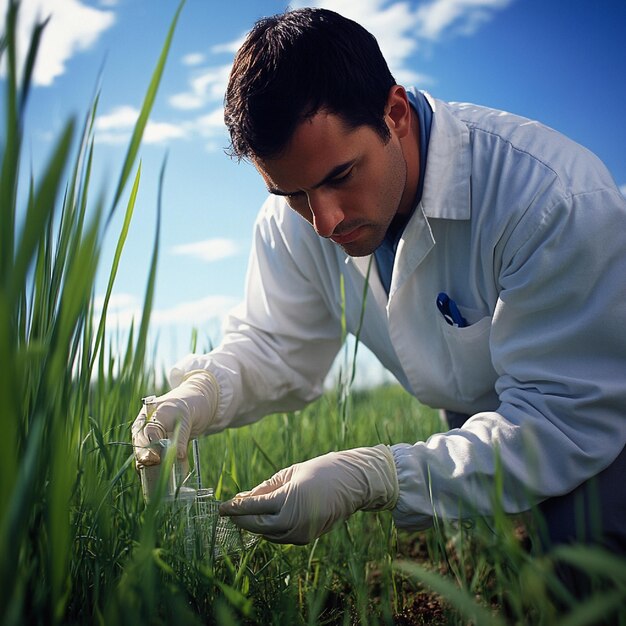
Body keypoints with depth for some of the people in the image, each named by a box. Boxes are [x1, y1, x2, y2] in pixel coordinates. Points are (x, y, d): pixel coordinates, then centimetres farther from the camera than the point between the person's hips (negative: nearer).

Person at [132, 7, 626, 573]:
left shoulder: (556, 198, -34)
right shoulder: (295, 216, -14)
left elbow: (571, 416, -35)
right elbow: (273, 348, -3)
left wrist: (373, 478, -44)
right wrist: (203, 390, -26)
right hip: (475, 428, 4)